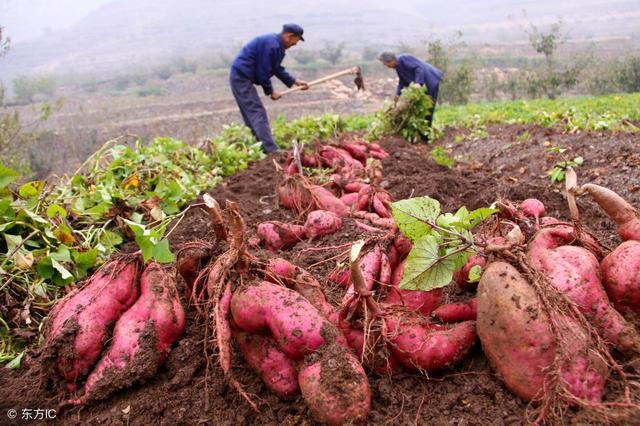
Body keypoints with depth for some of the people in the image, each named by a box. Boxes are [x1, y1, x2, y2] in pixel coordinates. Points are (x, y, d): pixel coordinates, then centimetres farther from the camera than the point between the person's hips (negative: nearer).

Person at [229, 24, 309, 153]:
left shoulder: (277, 45, 12)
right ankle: (271, 150, -17)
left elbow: (277, 69, 21)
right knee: (257, 113, -14)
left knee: (251, 114, 13)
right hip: (242, 77, -11)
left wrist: (295, 82, 19)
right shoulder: (271, 45, -20)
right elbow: (263, 72, -18)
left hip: (241, 77, 11)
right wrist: (270, 91, -7)